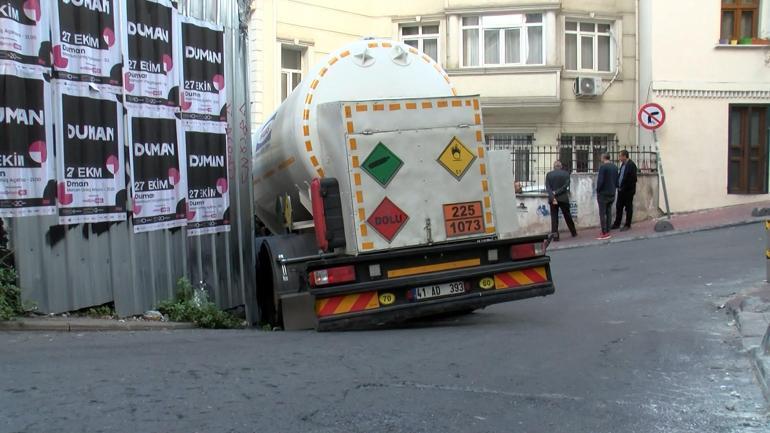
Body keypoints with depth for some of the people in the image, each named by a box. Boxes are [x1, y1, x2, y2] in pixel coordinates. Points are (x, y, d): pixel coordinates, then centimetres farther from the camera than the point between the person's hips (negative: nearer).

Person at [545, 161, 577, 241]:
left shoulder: (549, 174, 1)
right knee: (567, 216, 13)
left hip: (553, 199, 0)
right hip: (563, 198, 0)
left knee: (554, 217, 1)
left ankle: (555, 235, -5)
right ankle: (573, 232, 26)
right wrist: (556, 192, -13)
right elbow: (566, 186, -11)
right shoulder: (566, 173, 0)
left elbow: (547, 187, -9)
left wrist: (552, 198, -15)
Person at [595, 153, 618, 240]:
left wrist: (598, 190, -7)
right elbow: (617, 180, 12)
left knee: (602, 214, -3)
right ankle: (608, 232, 13)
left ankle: (604, 233, -5)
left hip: (603, 194, -7)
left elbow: (600, 181, -19)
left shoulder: (603, 167, -15)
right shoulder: (615, 167, 8)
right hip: (612, 194, 7)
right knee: (609, 213, 12)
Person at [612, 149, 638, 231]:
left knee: (628, 208, 3)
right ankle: (617, 224, 20)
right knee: (618, 207, 12)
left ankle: (627, 225, 11)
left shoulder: (631, 165, -15)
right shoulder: (623, 164, 11)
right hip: (621, 190, 8)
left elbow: (633, 178, -20)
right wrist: (618, 186, 5)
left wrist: (625, 188, -19)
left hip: (628, 191, -8)